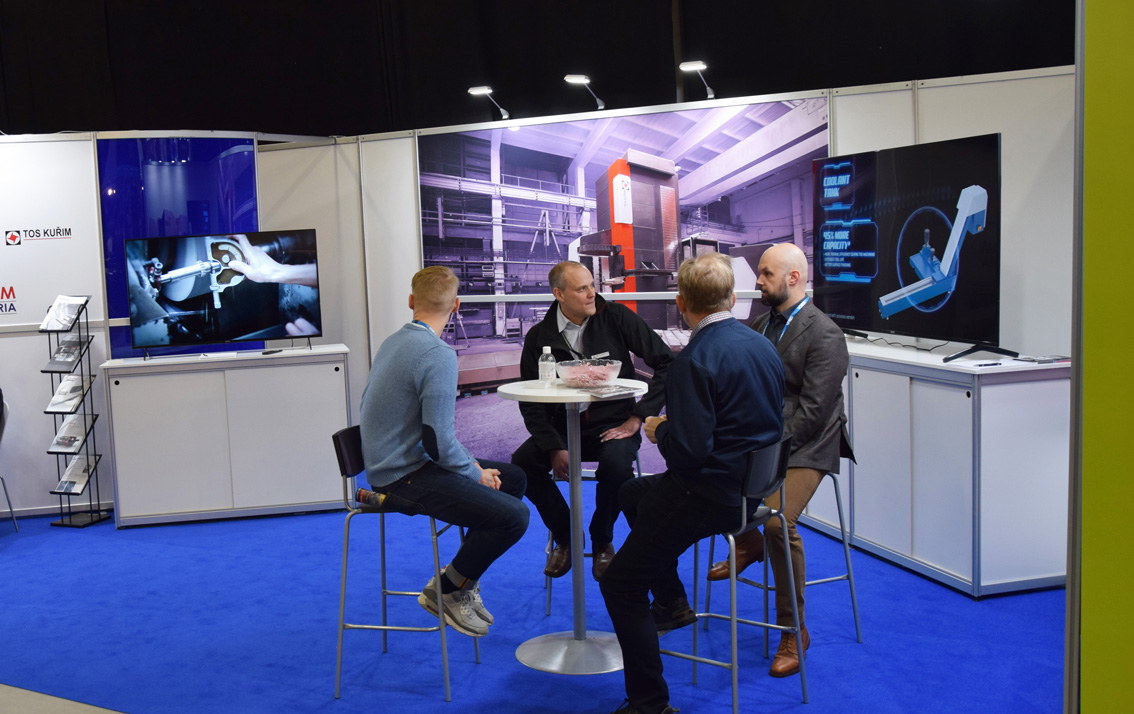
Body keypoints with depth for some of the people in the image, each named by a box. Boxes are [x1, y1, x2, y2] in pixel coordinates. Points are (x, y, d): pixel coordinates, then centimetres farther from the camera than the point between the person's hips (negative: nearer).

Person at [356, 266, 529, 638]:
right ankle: (448, 591, 0)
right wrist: (476, 473, -3)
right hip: (405, 477, -10)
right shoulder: (439, 355, -20)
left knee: (513, 478, 13)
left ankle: (459, 579, 16)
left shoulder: (392, 342, 10)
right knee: (513, 516, -21)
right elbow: (439, 441, -24)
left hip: (387, 463, 10)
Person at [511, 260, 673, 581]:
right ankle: (566, 537, 2)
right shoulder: (539, 337, -1)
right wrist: (555, 447, -14)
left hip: (613, 423, -2)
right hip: (563, 426, 2)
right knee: (522, 463, -23)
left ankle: (602, 541, -2)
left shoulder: (616, 318, -6)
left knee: (617, 464, -34)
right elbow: (531, 403, 1)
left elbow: (666, 364, -9)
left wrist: (637, 418, -12)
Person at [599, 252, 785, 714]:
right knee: (631, 494, 29)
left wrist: (659, 431, -5)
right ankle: (672, 602, 32)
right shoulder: (763, 346, 4)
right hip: (753, 482, 9)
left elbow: (690, 450, -27)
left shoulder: (695, 360, -23)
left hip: (711, 496, -9)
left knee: (620, 585, 1)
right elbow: (770, 423, 14)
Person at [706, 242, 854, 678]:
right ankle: (747, 542, 12)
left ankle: (794, 631, -7)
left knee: (778, 520, -27)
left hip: (805, 446, -7)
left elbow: (813, 412, -16)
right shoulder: (759, 325, 13)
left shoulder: (825, 337, -11)